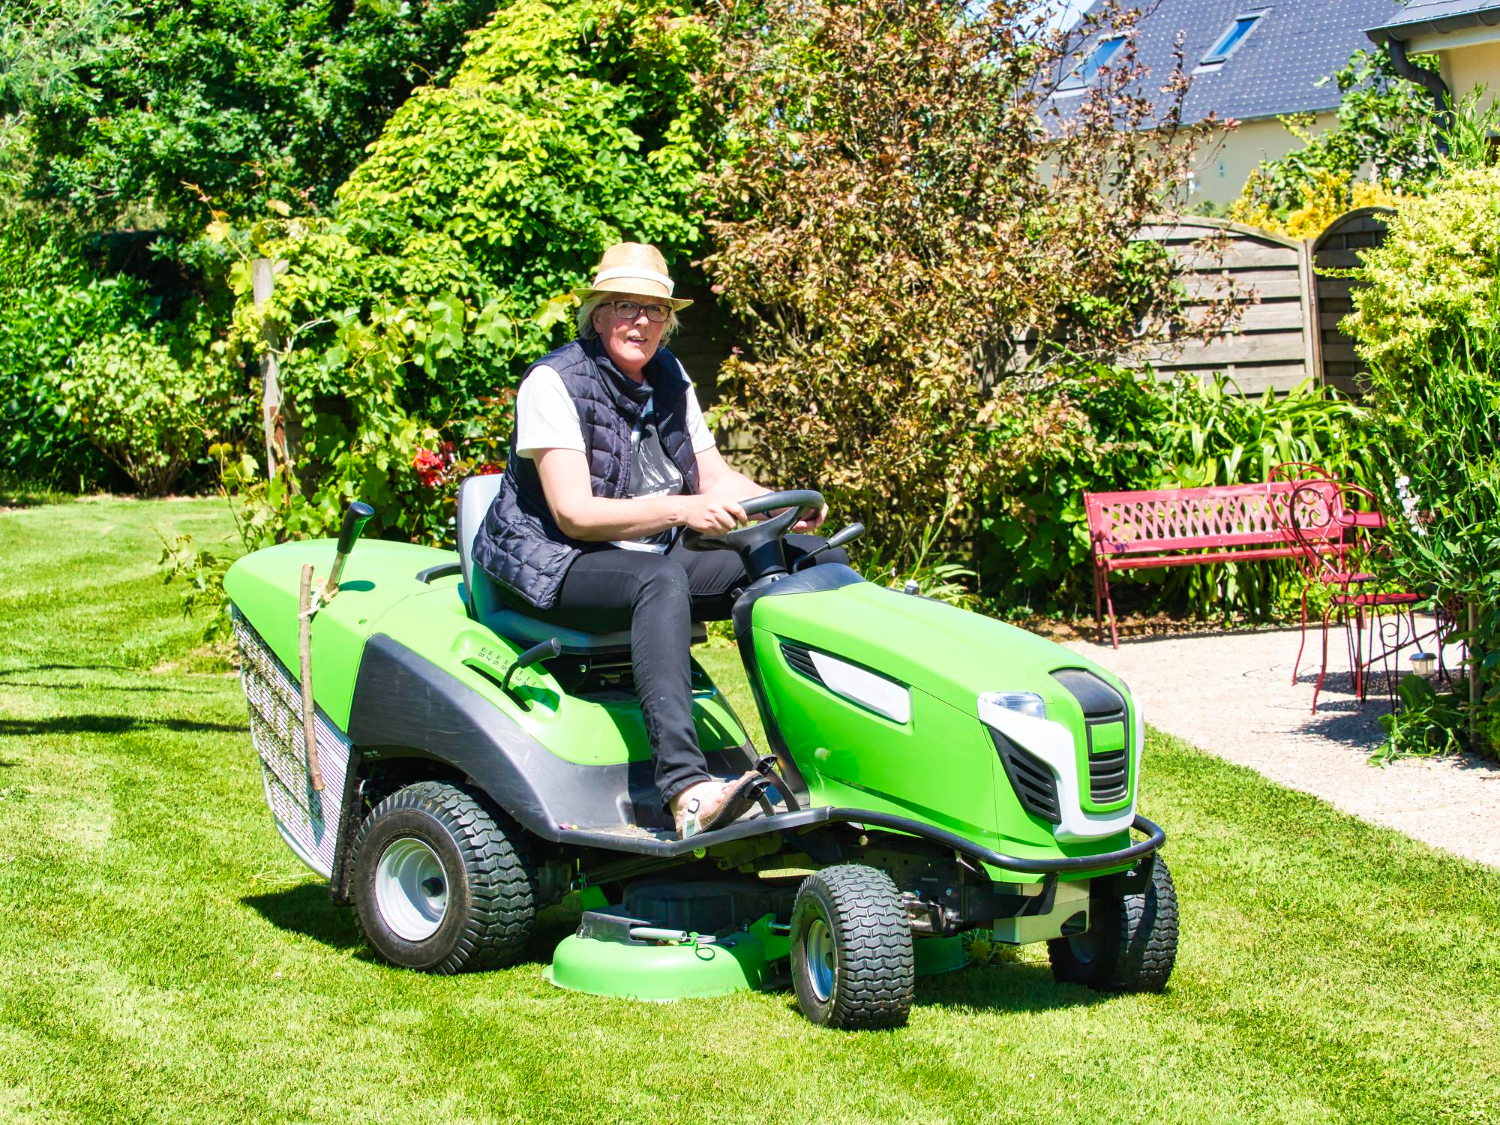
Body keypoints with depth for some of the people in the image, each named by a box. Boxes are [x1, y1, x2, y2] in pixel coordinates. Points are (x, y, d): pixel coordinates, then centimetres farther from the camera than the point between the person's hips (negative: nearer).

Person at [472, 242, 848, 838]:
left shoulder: (669, 381, 10)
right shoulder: (555, 382, -13)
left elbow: (715, 478, 8)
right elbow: (575, 513, -21)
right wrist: (681, 509, -34)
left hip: (653, 559, 8)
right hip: (555, 565, -8)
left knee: (821, 560, -7)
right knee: (662, 579, -41)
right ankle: (685, 788, -55)